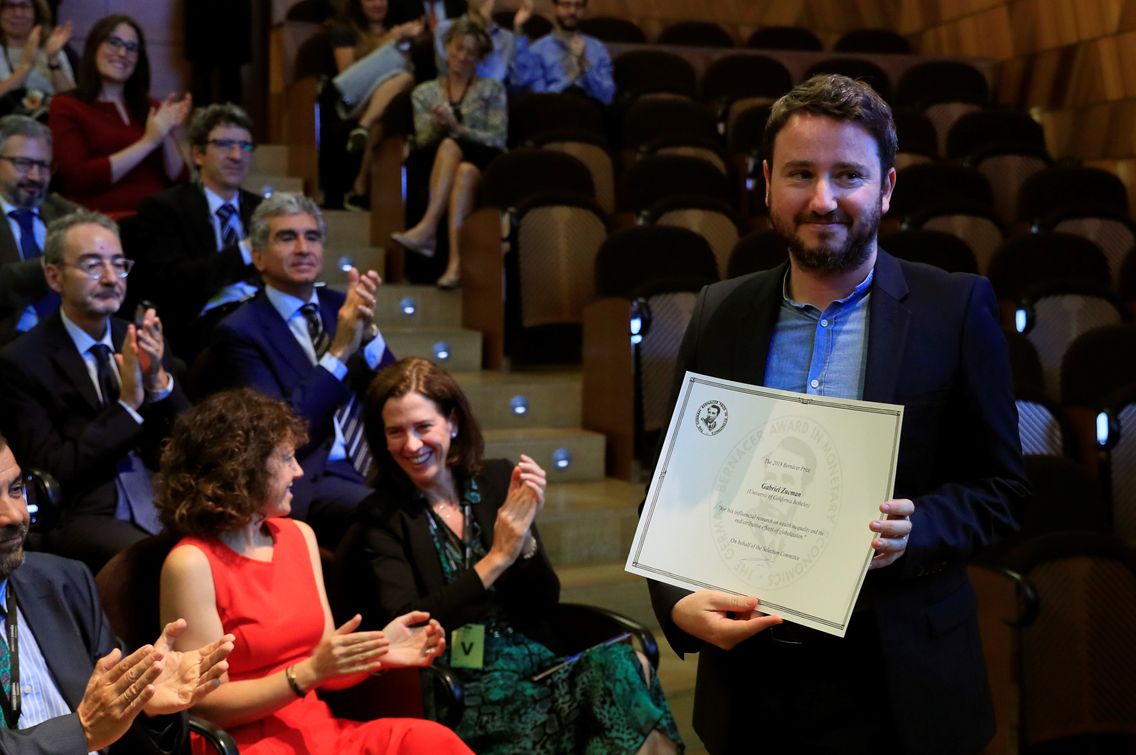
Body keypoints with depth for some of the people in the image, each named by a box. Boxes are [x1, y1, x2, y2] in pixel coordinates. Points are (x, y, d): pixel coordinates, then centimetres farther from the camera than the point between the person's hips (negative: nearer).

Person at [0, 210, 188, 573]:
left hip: (162, 505, 5)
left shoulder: (143, 341, 11)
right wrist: (127, 404, -15)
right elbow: (54, 474, -8)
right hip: (83, 516, -5)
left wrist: (159, 381, -10)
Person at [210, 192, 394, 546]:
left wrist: (367, 332, -9)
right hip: (309, 478, -5)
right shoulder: (238, 332, -1)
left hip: (380, 463, 6)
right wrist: (340, 351, -18)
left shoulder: (340, 306, 15)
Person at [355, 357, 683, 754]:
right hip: (458, 690, -4)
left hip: (533, 662, 4)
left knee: (622, 664, -26)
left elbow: (543, 606, 6)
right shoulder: (383, 516, -2)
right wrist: (496, 558, -18)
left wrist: (524, 536, -12)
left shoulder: (497, 479, 6)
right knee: (617, 681, -26)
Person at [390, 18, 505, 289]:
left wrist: (458, 127, -12)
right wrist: (438, 126, -14)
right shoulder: (424, 92, 18)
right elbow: (422, 143, 8)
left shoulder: (492, 89, 14)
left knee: (465, 171, -38)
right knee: (448, 145, -36)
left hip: (484, 163, -1)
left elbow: (499, 139, 0)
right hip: (438, 166, 1)